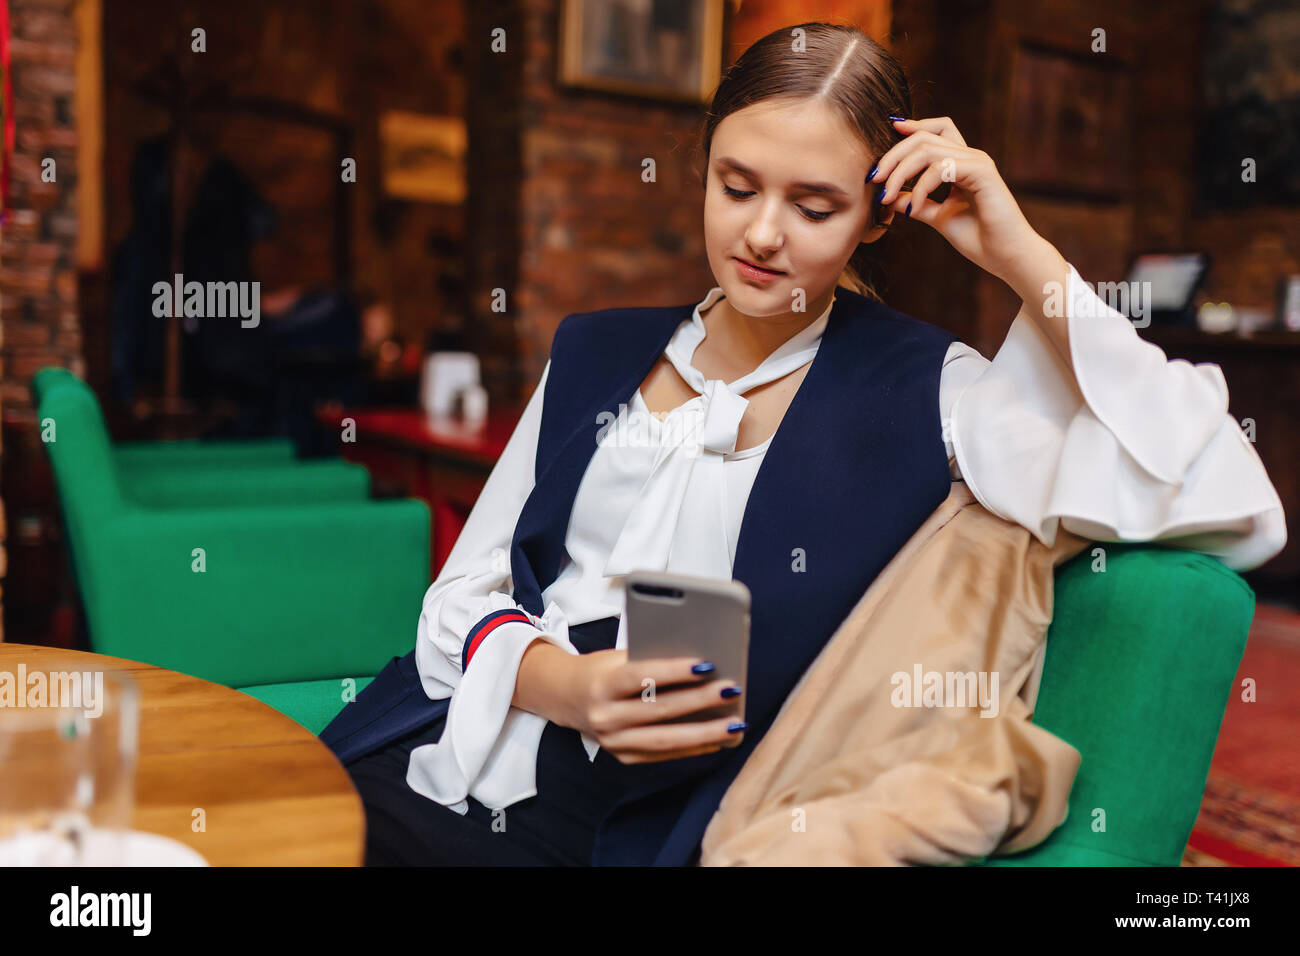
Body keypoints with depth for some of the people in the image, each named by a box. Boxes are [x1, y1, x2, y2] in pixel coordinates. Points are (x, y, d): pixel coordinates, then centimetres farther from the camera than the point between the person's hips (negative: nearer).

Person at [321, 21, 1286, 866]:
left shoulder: (919, 391, -2)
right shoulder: (598, 352, 9)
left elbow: (1235, 514, -12)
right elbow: (466, 587, 9)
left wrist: (1025, 258, -11)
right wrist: (561, 684, -13)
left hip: (619, 825, -4)